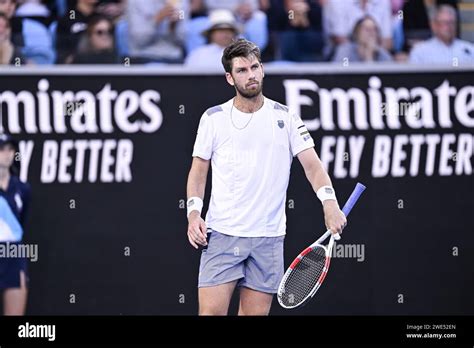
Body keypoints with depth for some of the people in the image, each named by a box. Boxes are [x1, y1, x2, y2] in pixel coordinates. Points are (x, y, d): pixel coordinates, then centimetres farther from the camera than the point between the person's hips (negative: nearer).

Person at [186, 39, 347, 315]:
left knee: (255, 313, 2)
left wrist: (330, 204, -20)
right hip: (222, 233, -1)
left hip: (268, 238, 1)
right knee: (211, 311, -10)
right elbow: (198, 171, 11)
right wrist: (193, 213, -3)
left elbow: (312, 164, -3)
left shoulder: (285, 118, 4)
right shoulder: (213, 118, 5)